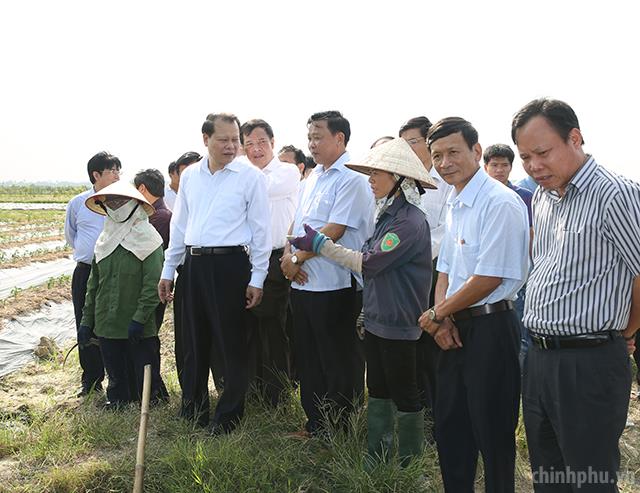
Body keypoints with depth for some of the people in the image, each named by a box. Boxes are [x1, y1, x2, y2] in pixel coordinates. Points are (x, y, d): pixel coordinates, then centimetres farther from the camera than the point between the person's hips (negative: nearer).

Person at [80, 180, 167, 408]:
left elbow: (153, 284, -14)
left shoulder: (147, 239, -8)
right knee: (117, 377, 14)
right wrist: (87, 319, 12)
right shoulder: (105, 240, 12)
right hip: (107, 325, 6)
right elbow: (94, 283, 16)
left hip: (139, 328, -6)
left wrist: (139, 318, -19)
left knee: (145, 378, 1)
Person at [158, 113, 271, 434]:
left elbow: (260, 228, -3)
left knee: (231, 343, 2)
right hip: (194, 263, 5)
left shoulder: (250, 176, -4)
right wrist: (168, 271, 15)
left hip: (230, 264, -5)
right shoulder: (189, 176, 10)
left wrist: (257, 278, -7)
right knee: (194, 340, 13)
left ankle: (229, 416, 17)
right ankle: (192, 410, 29)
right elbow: (179, 225, 16)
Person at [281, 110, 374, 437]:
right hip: (302, 283, 9)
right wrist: (289, 254, -2)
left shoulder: (352, 179, -13)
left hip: (335, 286, -9)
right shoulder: (312, 178, 15)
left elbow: (333, 232, -19)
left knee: (339, 364, 4)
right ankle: (316, 424, 31)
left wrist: (297, 258, -12)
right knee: (308, 359, 17)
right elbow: (297, 223, 16)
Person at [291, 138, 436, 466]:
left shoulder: (410, 221, -19)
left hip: (397, 324, -9)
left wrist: (318, 244, -13)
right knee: (377, 391, 16)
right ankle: (376, 459, 29)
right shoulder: (387, 214, 9)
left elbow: (367, 264, -20)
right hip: (376, 318, 9)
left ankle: (411, 464, 20)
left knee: (404, 395, 5)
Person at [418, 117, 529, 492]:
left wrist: (436, 314, -11)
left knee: (492, 434, 4)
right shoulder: (456, 205, 11)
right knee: (450, 426, 19)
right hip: (457, 329, 9)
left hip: (490, 330, -9)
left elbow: (489, 278, -21)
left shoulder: (500, 203, -17)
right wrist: (442, 318, -2)